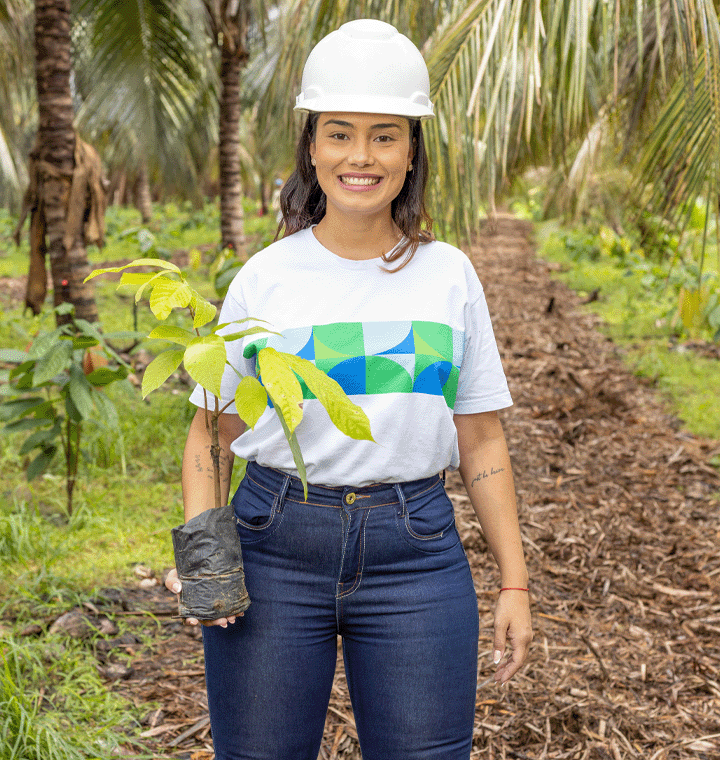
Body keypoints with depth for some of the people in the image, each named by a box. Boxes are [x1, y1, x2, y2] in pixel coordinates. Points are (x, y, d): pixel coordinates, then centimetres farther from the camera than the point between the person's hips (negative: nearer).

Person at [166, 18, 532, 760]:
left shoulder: (449, 275, 4)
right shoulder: (265, 279, 1)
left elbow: (480, 440, 7)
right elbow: (212, 433, 6)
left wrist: (514, 582, 5)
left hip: (414, 557, 1)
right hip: (274, 550, 0)